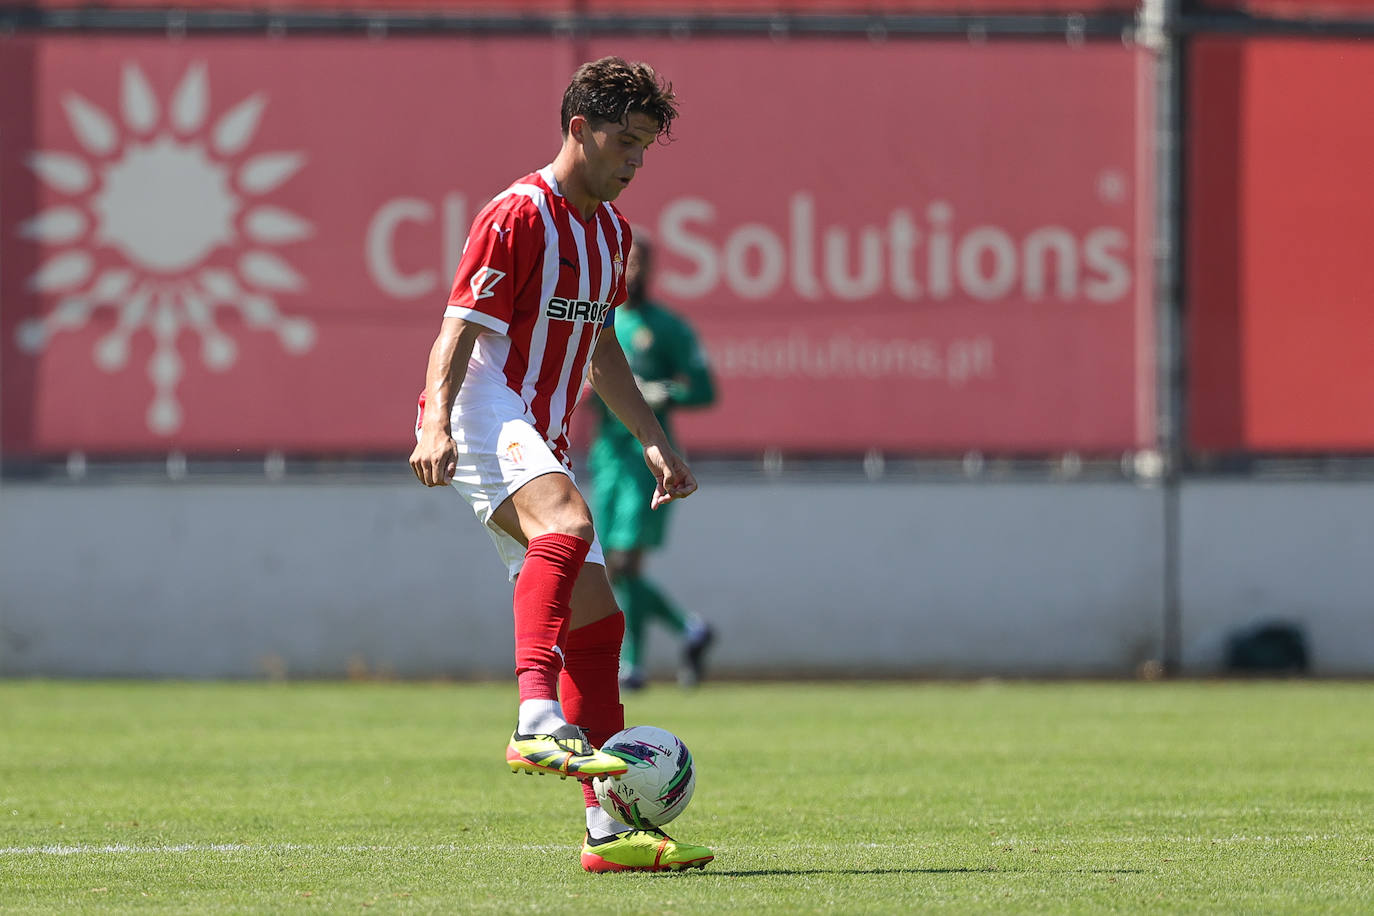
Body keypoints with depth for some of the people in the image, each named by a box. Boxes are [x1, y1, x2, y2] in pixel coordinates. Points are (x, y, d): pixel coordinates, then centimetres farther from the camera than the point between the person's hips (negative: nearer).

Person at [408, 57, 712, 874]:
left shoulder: (611, 232, 17)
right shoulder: (518, 217, -11)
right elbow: (459, 331, -16)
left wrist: (653, 440, 26)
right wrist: (436, 425, -30)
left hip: (541, 439, 9)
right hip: (486, 416, -9)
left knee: (596, 615, 4)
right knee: (566, 520, -37)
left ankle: (608, 831, 6)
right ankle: (540, 723, -52)